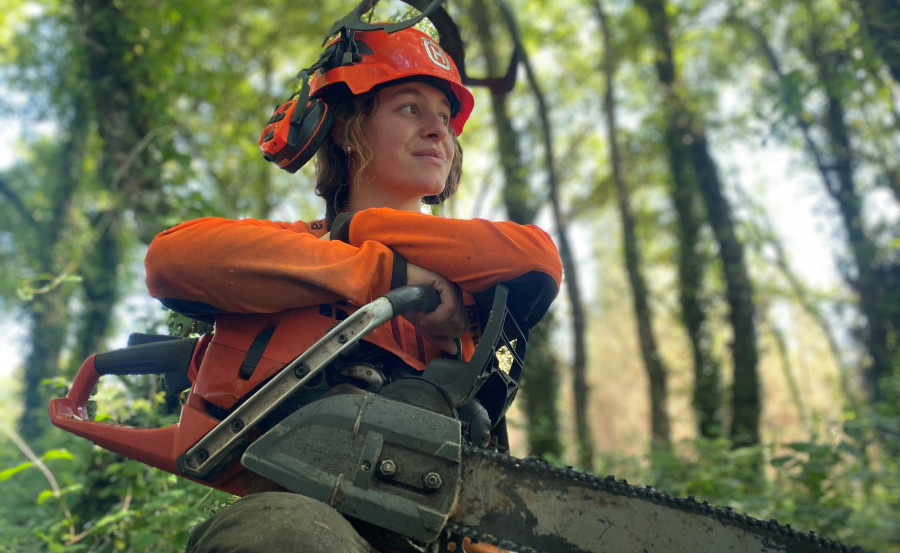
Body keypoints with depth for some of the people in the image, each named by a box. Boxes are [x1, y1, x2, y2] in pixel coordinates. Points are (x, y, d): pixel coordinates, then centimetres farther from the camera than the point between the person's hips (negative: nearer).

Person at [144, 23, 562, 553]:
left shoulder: (463, 281, 20)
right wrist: (390, 274, -10)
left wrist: (358, 227, 0)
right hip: (310, 510, -2)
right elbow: (173, 256, -9)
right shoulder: (293, 244, 12)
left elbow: (538, 259, -3)